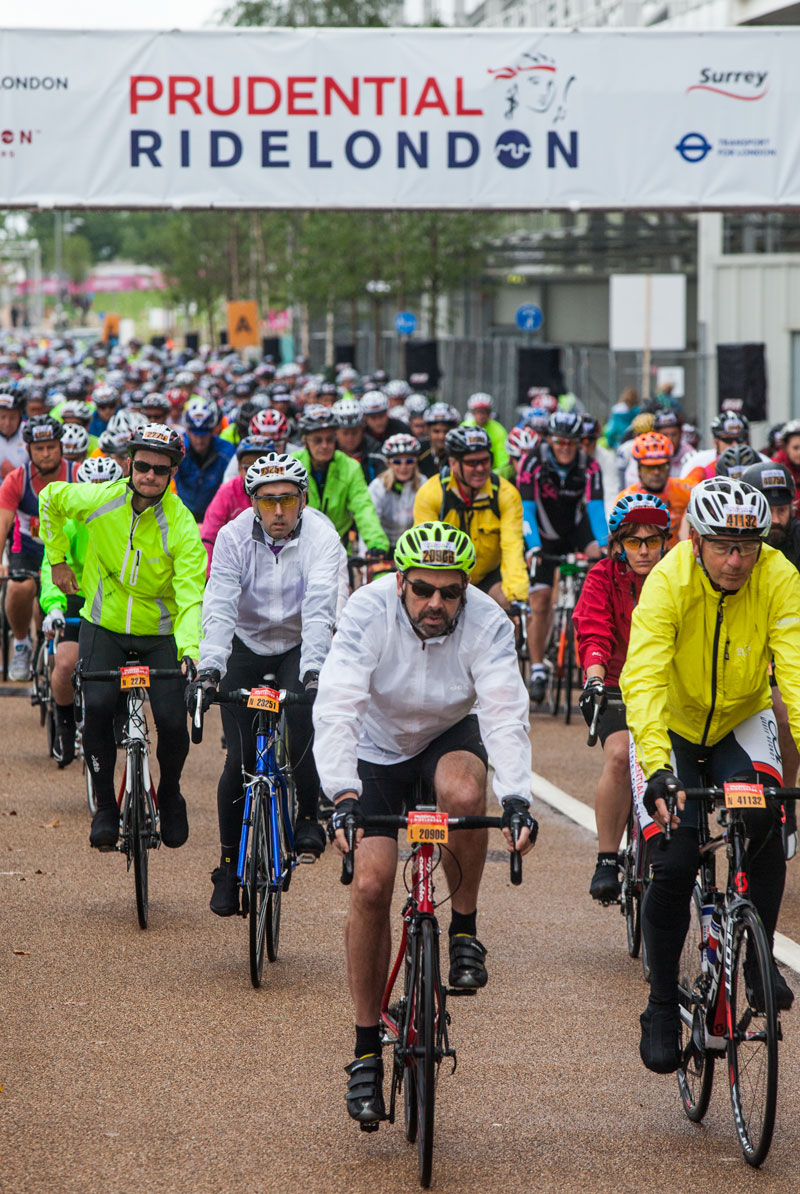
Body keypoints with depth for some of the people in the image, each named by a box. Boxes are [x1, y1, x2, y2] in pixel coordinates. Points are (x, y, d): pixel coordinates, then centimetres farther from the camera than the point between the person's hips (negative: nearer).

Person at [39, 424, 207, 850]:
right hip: (104, 624, 1)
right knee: (97, 706, -21)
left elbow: (190, 598, -28)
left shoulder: (182, 527, -21)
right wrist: (57, 558, 10)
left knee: (173, 721, -13)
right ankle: (105, 806, -4)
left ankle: (170, 796, 19)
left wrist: (190, 650, -43)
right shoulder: (98, 499, -13)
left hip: (160, 634, -1)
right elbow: (50, 499, 10)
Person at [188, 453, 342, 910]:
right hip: (247, 646, 1)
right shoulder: (234, 537, -17)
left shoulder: (321, 537, -21)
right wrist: (209, 667, -43)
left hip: (300, 647, -1)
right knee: (240, 760, -5)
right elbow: (219, 607, -27)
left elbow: (319, 608, -33)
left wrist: (313, 671, -47)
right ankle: (229, 864, 9)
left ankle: (308, 818, -10)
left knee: (302, 721, -30)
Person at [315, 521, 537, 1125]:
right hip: (378, 747, 0)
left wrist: (517, 798, -49)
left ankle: (465, 929, -10)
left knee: (464, 793, -35)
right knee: (371, 885, -13)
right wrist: (344, 797, -50)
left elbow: (506, 714, -34)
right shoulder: (368, 613, -28)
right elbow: (336, 709, -36)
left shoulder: (487, 623, -25)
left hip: (450, 736, 0)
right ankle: (367, 1047, 1)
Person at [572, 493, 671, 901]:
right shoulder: (603, 578, -10)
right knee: (620, 754, -27)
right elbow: (593, 636, -20)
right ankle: (607, 862, -19)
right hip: (619, 688, -2)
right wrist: (595, 680, -39)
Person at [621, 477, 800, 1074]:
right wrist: (656, 768, -50)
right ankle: (662, 1006, 6)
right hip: (674, 723, -1)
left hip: (742, 718, 1)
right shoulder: (668, 581, -29)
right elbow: (644, 678, -37)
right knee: (674, 862, -12)